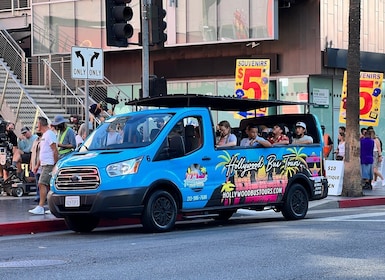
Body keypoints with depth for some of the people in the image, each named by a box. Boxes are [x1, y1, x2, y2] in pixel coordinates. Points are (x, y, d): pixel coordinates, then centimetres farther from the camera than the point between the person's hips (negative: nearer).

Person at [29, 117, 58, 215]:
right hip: (44, 164, 10)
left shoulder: (49, 134, -11)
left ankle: (40, 207, -18)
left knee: (42, 184, -15)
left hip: (49, 164, -10)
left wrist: (55, 165, -21)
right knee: (47, 185, 9)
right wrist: (37, 165, 24)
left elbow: (55, 151, -17)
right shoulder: (44, 135, 21)